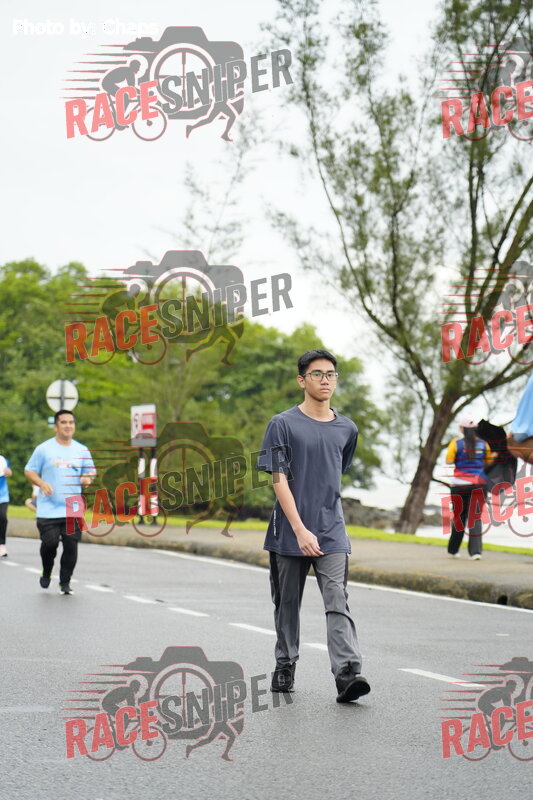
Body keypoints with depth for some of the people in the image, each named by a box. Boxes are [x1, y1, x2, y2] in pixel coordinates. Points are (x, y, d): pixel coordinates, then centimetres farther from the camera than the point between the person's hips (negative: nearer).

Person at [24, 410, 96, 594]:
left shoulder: (82, 451, 10)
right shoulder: (43, 449, 1)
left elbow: (90, 473, 19)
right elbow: (29, 471, 6)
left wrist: (87, 479, -6)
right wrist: (41, 483, -12)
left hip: (73, 510, 2)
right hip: (48, 509, -2)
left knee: (71, 546, -4)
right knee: (49, 543, -7)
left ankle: (65, 582, 11)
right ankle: (46, 574, 21)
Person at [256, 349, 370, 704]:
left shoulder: (347, 429, 9)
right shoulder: (283, 425, -3)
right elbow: (279, 480, -9)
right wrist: (300, 530, -16)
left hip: (332, 532, 2)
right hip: (290, 533, -2)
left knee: (338, 603, -11)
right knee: (288, 603, 10)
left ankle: (348, 674, -21)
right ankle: (285, 668, 27)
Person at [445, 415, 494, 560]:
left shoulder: (456, 443, -5)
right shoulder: (483, 444, 4)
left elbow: (448, 461, -5)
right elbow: (489, 462, 10)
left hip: (460, 484, -1)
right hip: (479, 483, 1)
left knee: (459, 516, 11)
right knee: (476, 516, -1)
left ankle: (453, 549, 22)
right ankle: (475, 551, -13)